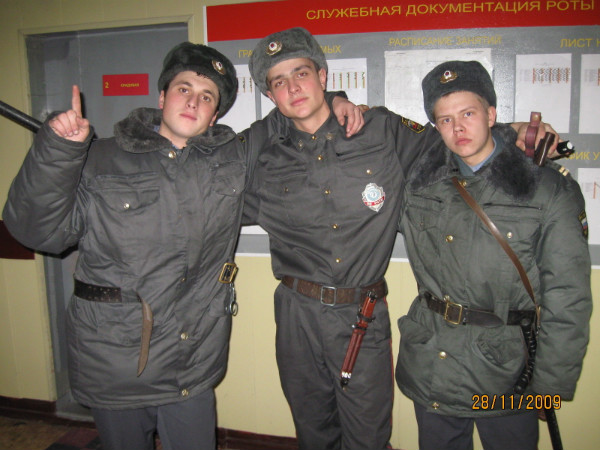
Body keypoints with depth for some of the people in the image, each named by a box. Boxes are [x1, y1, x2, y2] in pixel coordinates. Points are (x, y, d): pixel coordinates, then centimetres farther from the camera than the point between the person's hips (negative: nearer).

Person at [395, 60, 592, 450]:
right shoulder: (418, 178, 0)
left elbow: (568, 303, -8)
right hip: (429, 365, 3)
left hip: (506, 372, -3)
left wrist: (548, 390, -7)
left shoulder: (547, 189, -10)